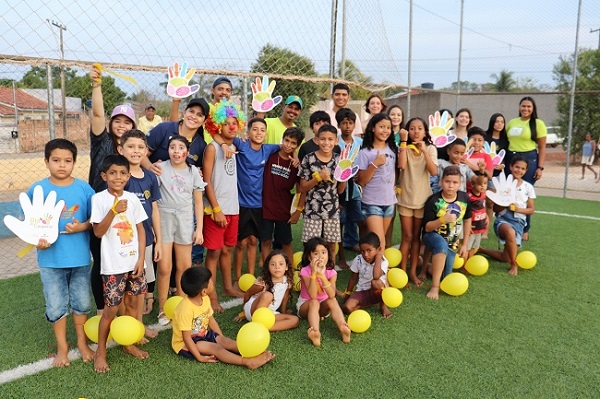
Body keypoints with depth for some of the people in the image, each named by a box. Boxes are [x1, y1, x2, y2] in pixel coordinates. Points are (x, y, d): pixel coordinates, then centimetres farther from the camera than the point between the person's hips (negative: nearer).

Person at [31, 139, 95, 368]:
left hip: (80, 257, 1)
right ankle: (62, 347, 31)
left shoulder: (84, 188, -6)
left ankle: (82, 342, 34)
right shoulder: (37, 190, -7)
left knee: (82, 302, 14)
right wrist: (37, 239, -17)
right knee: (56, 306, 12)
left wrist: (82, 226, -19)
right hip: (51, 259, 0)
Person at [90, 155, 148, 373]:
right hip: (113, 265, -4)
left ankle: (128, 343, 32)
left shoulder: (132, 198, 2)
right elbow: (98, 232, -13)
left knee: (132, 302, 14)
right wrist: (114, 210, -26)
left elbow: (140, 229, 6)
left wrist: (141, 258, 0)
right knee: (111, 309, 2)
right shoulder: (99, 199, -8)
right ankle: (101, 351, 20)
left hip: (134, 261, 4)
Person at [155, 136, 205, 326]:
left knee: (184, 266, 6)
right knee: (164, 268, -1)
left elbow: (198, 202, 7)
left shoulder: (193, 171, 5)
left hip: (185, 220, 2)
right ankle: (162, 309, 15)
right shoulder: (160, 169, -2)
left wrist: (199, 228, 3)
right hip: (164, 219, -2)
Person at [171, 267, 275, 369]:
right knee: (216, 348, -26)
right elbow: (186, 337, -27)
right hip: (185, 344, -7)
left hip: (202, 334, 7)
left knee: (223, 340, -15)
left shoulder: (205, 299, -5)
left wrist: (222, 339, 1)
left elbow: (211, 320, 7)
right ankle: (247, 362, -41)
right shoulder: (186, 309, -30)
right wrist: (199, 357, -28)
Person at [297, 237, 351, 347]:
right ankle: (315, 332, -59)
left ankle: (342, 327, -47)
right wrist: (314, 273, -36)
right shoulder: (305, 271, -19)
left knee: (332, 301, -28)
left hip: (323, 306, 3)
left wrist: (321, 275, -35)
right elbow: (313, 296, -31)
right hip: (305, 305, -2)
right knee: (314, 303, -35)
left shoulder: (331, 272, -12)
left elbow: (332, 295, -29)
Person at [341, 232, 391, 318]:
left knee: (375, 282, -38)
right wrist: (347, 293, 8)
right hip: (361, 292, 2)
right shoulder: (358, 260, -8)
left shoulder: (383, 261, -17)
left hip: (377, 292, -2)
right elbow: (353, 278, 8)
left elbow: (376, 276, -38)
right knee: (347, 308, -25)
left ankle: (383, 305, -9)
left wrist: (378, 256, -29)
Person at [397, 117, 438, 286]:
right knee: (407, 237, 1)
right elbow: (401, 165, -26)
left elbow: (434, 172, -17)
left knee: (416, 236, 10)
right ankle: (402, 271, 12)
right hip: (405, 198, -1)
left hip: (423, 199, 1)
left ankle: (413, 271, 20)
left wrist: (424, 150, -23)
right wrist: (403, 141, -21)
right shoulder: (404, 148, -4)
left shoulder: (430, 149, -2)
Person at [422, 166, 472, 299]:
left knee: (445, 277, 6)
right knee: (442, 245, -41)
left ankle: (432, 267, 43)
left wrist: (464, 245, 8)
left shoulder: (464, 198, -9)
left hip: (452, 242, 5)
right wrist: (443, 219, -35)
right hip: (433, 236, -4)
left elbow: (467, 220, 7)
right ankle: (435, 287, -32)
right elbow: (427, 227, -17)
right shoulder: (434, 200, -20)